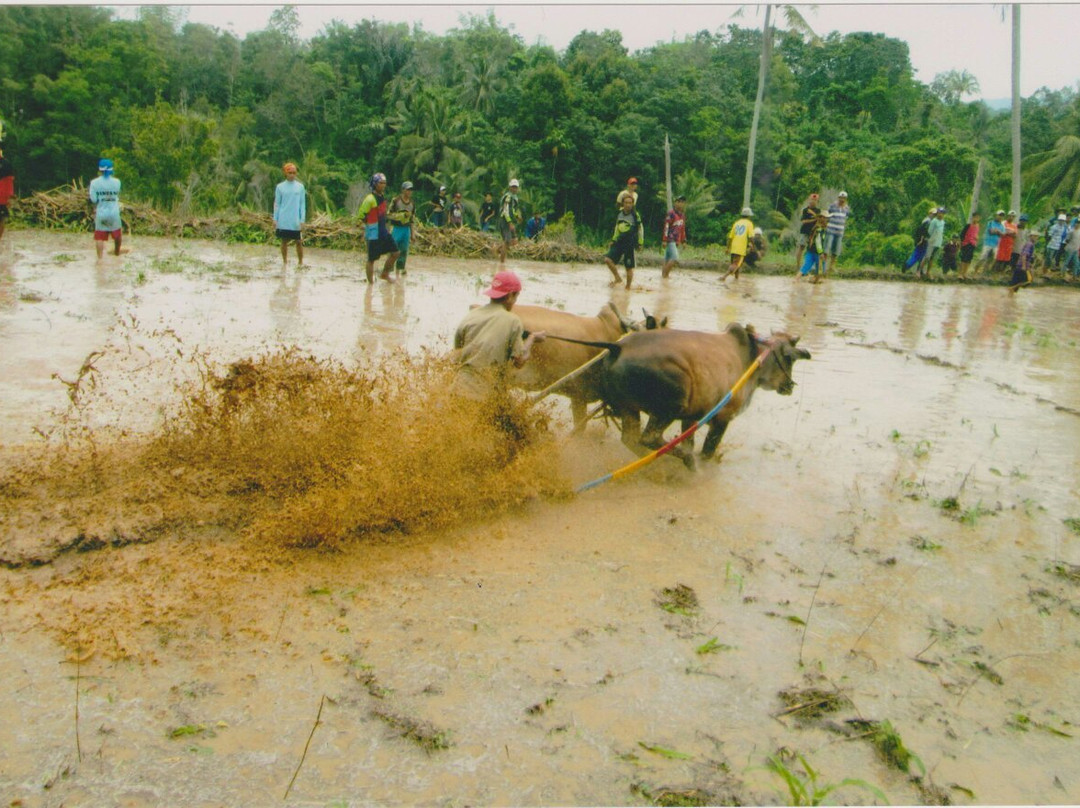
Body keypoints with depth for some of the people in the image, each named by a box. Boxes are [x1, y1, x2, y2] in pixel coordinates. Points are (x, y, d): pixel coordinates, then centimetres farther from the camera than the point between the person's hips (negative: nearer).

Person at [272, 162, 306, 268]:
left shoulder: (300, 186, 3)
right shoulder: (280, 187, 2)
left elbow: (303, 204, 5)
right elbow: (277, 204, 6)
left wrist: (302, 219, -2)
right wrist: (275, 219, 2)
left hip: (296, 221, 0)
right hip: (283, 221, 0)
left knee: (299, 242, 2)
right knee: (284, 241, 6)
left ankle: (300, 262, 13)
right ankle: (284, 262, 17)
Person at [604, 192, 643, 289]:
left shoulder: (635, 215, -7)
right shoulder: (619, 214, 8)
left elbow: (640, 229, 0)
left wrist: (640, 243, -1)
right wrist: (613, 240, 21)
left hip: (630, 244, -5)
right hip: (619, 242, 5)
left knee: (629, 267, 0)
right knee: (608, 259, -10)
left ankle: (628, 287, 13)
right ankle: (618, 279, 6)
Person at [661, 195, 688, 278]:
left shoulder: (682, 215, 15)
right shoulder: (671, 213, -11)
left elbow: (683, 229, 22)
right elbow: (666, 227, -14)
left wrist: (683, 241, 20)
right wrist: (664, 240, -18)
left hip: (676, 241, 8)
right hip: (670, 240, -8)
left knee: (668, 259, 10)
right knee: (675, 259, -17)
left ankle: (664, 274, 14)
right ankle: (664, 274, -7)